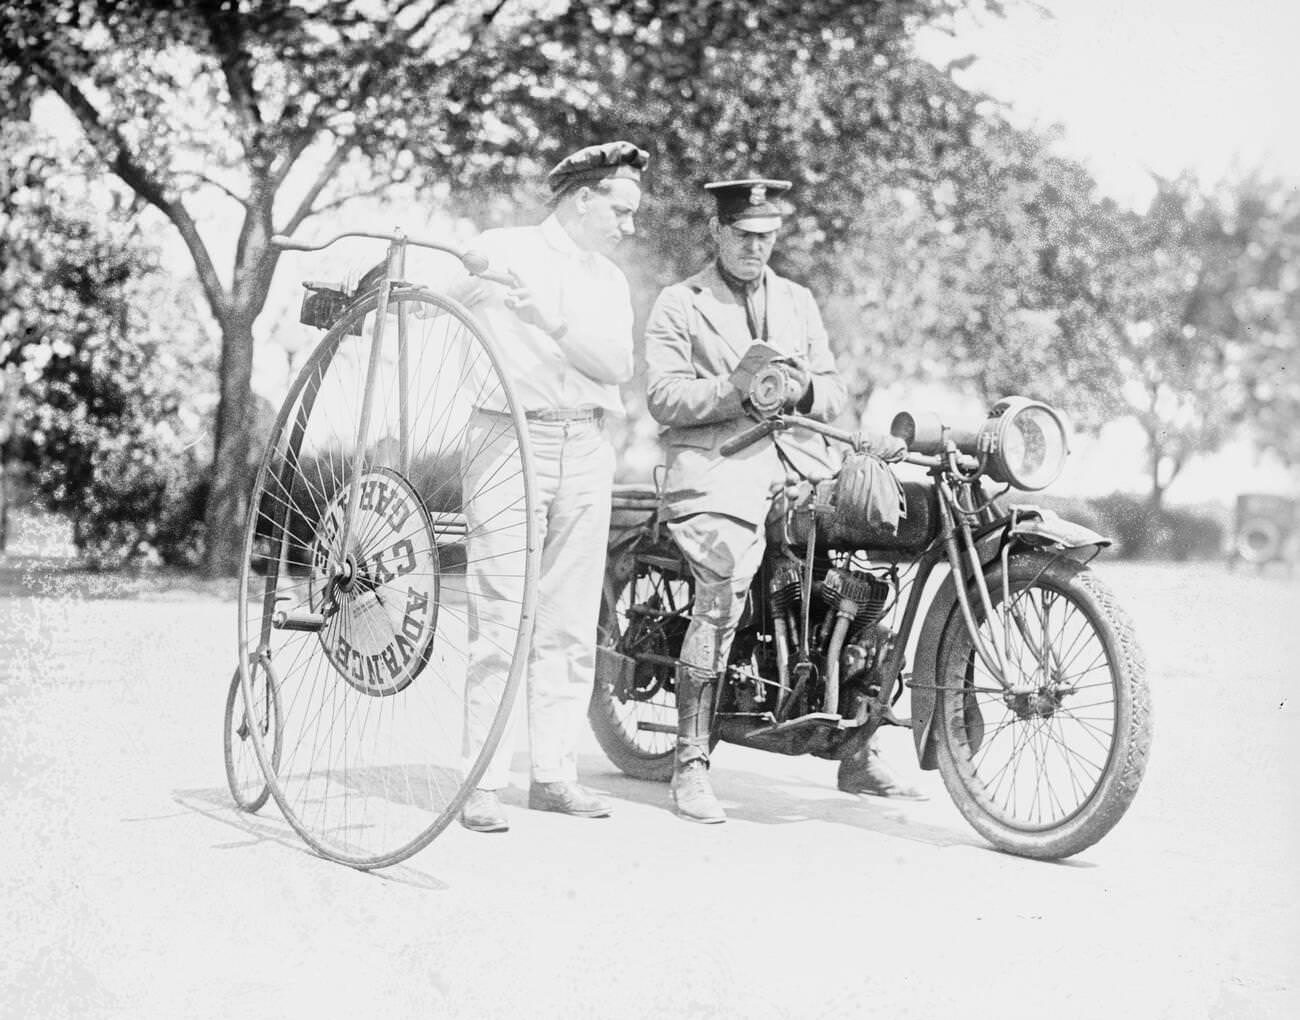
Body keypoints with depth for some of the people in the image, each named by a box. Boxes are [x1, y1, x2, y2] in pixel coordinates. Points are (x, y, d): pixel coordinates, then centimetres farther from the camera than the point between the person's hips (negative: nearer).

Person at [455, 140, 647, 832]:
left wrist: (554, 319, -14)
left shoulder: (609, 282, 16)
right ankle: (482, 784, -5)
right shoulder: (499, 251, 3)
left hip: (586, 450, 5)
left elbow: (617, 363, 0)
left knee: (571, 621, 6)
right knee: (501, 618, -9)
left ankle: (554, 772, 14)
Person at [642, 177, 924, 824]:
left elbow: (834, 393, 19)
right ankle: (690, 765, -17)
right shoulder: (679, 305, 9)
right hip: (717, 464, -4)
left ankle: (857, 752, -1)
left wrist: (803, 389, -4)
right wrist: (733, 388, -18)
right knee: (723, 596, -27)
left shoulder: (798, 302, 25)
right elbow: (664, 397, -3)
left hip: (800, 460, 5)